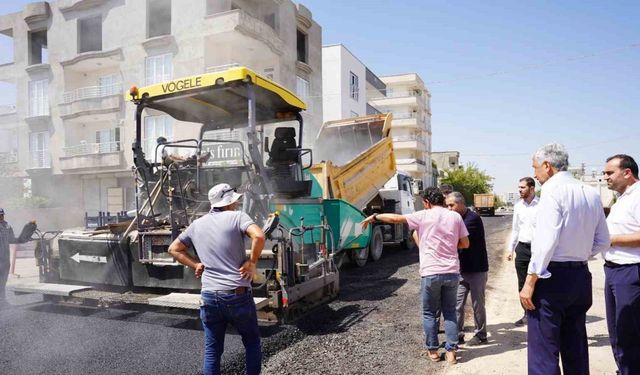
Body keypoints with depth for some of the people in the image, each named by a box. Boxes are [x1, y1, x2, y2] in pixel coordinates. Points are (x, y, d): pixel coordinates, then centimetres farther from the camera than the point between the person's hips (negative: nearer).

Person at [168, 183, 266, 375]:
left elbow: (174, 249, 19)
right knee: (252, 343, 17)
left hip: (209, 296, 4)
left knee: (212, 350, 13)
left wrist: (196, 264, 12)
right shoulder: (237, 217, -6)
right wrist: (252, 262, -10)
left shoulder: (197, 225, 10)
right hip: (238, 294, -4)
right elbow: (259, 236, -23)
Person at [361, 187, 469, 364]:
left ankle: (433, 351, 20)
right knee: (450, 312, 16)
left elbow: (395, 218, -3)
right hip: (452, 272, 4)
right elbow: (465, 244, 6)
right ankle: (451, 351, 16)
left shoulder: (423, 216, -6)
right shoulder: (455, 216, 3)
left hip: (431, 273, -3)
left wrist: (374, 217, 9)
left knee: (429, 313, 12)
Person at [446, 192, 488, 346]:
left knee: (478, 304, 5)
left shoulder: (473, 218, -16)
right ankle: (458, 335, 16)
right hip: (462, 269, 7)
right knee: (457, 304, 7)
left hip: (477, 270, -7)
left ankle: (480, 335, 20)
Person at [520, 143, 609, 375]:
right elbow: (602, 241, 14)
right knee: (576, 349, 18)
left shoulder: (553, 191, -13)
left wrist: (530, 282, -18)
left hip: (552, 276, -8)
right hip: (581, 276, 8)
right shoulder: (591, 193, 10)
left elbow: (547, 241, -21)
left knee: (543, 350, -3)